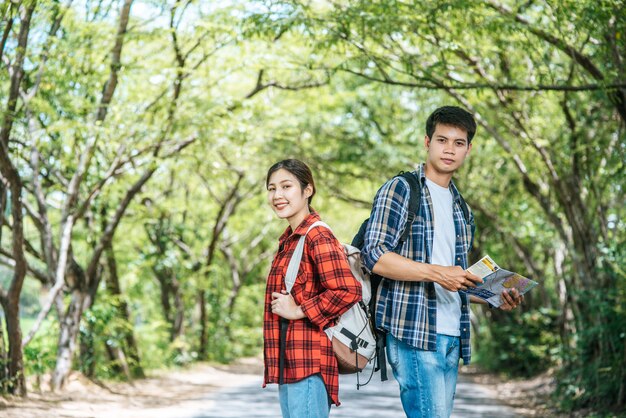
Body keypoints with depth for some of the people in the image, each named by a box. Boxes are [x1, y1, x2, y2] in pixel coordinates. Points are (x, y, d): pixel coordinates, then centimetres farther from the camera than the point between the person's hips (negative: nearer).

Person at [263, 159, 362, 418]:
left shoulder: (318, 237, -13)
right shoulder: (289, 240, 16)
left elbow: (348, 291, -25)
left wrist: (299, 311, -16)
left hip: (309, 362, -10)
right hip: (288, 362, 10)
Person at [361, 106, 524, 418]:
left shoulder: (459, 207, 22)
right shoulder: (400, 190, -2)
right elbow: (375, 257, -13)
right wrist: (436, 273, -20)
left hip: (451, 335, 8)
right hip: (413, 331, -8)